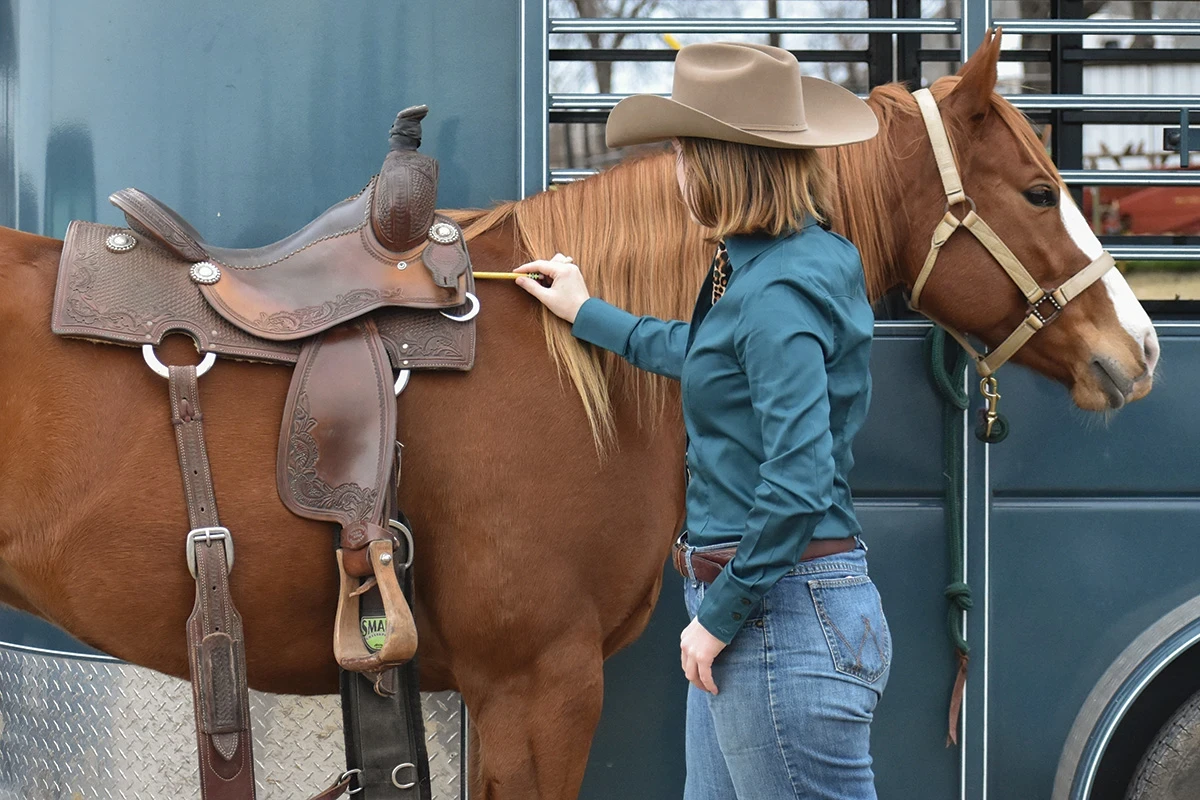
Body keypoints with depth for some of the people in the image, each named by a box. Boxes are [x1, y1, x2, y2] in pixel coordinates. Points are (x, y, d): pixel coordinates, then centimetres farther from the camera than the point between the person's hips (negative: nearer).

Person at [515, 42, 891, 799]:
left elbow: (798, 485, -26)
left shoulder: (779, 292, -20)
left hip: (785, 614, -10)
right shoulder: (759, 267, 10)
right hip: (749, 603, 10)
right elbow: (706, 356, 32)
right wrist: (586, 313, 41)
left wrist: (721, 614, -17)